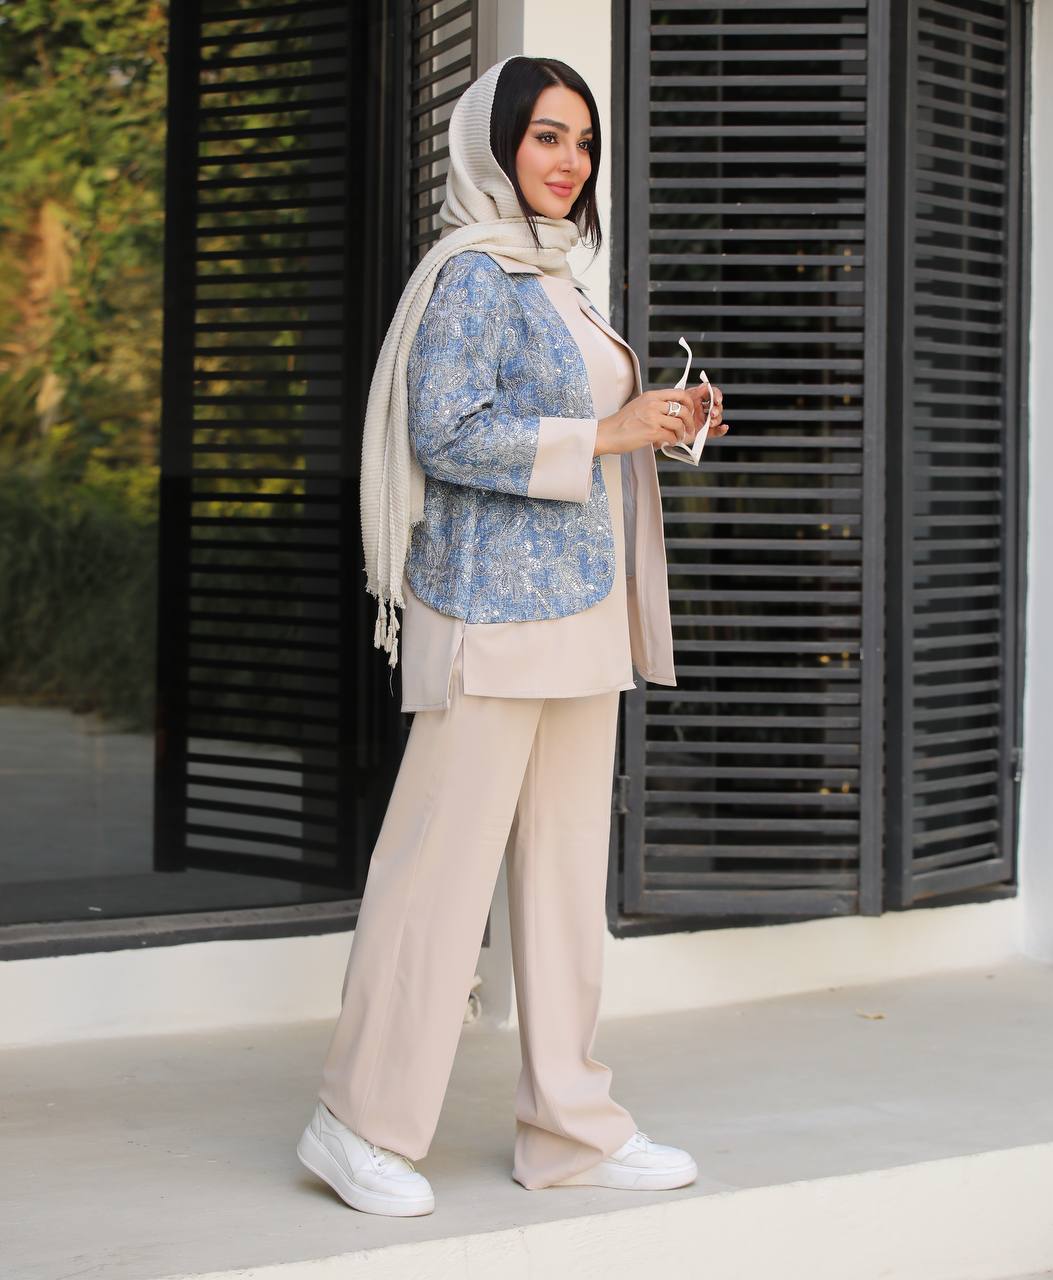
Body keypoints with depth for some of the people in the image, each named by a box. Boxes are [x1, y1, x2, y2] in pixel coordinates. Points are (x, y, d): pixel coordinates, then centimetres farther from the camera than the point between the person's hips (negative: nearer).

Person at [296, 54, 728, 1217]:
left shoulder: (552, 279, 18)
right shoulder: (474, 272, -10)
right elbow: (447, 435, -18)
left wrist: (662, 422, 8)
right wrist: (605, 434, -17)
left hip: (576, 607, 10)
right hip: (494, 604, -10)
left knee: (570, 864, 10)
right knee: (446, 857, -5)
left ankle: (569, 1127, 17)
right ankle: (362, 1123, 5)